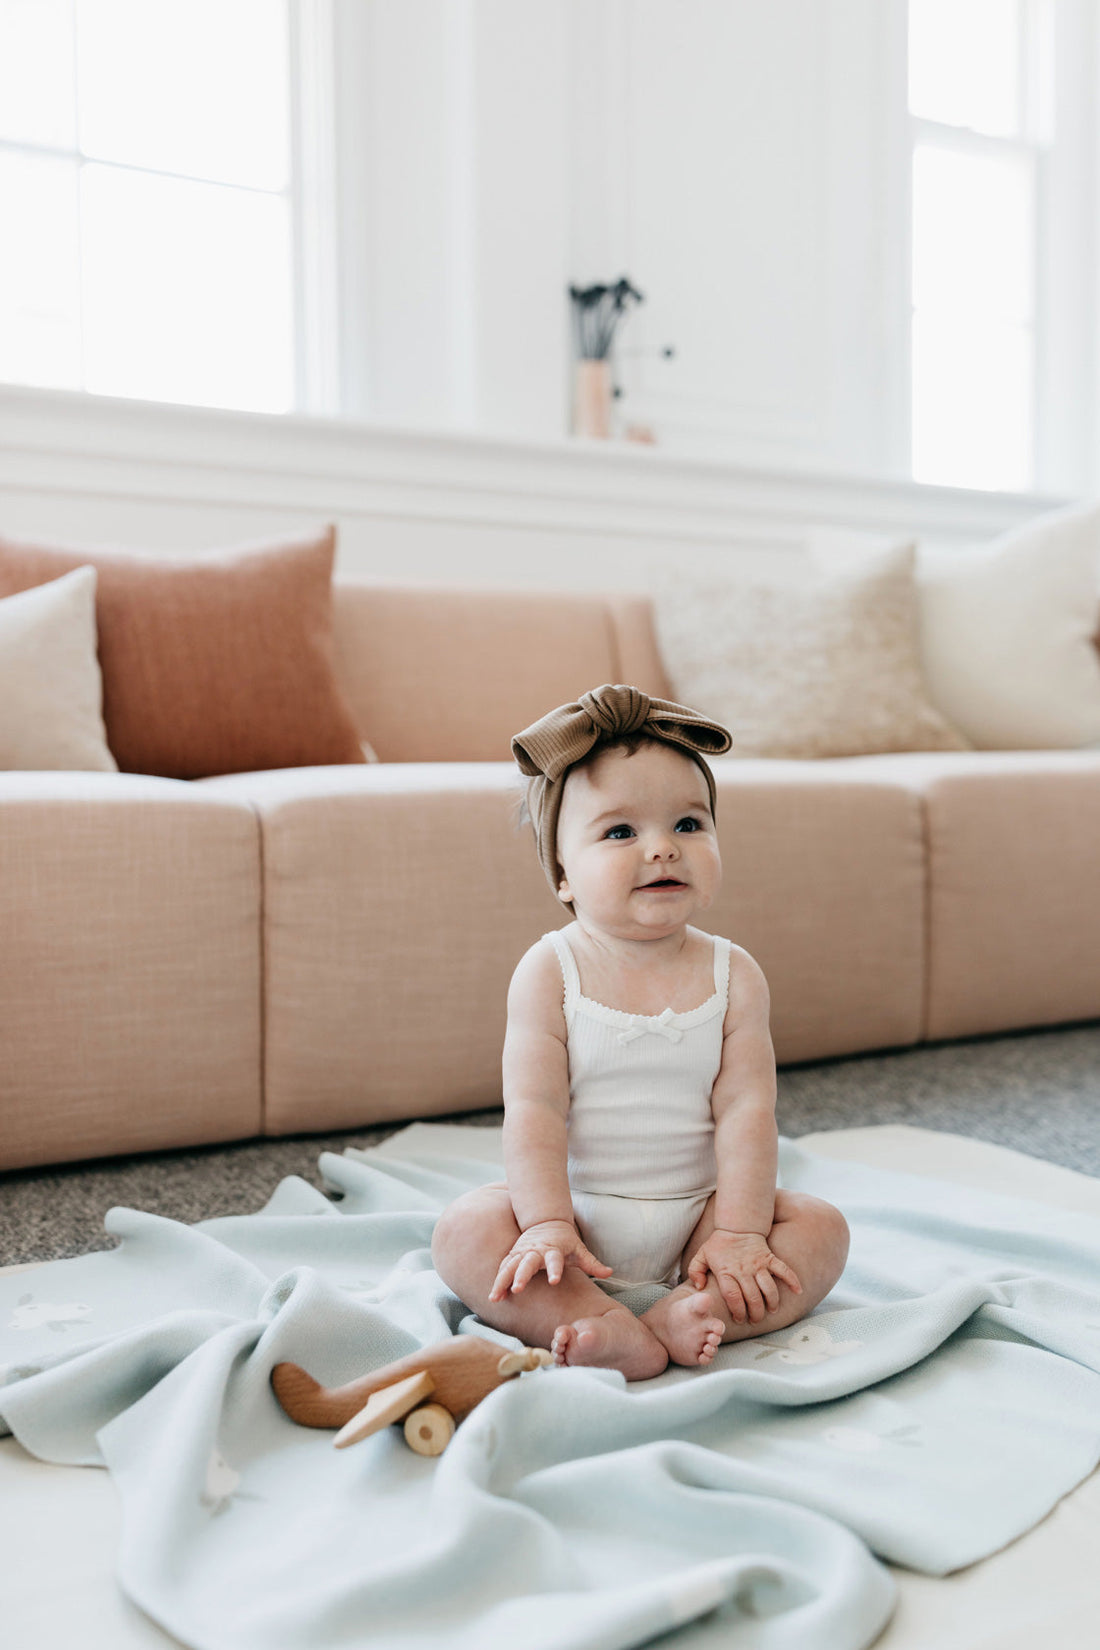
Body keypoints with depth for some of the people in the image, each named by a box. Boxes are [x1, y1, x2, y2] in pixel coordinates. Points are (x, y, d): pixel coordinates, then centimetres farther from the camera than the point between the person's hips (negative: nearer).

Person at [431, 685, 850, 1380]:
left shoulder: (733, 975, -4)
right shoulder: (549, 972, -8)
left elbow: (746, 1109, -9)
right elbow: (534, 1108, -14)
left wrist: (739, 1231, -18)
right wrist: (548, 1225, -23)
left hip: (696, 1216, 2)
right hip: (577, 1212, -1)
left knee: (821, 1228, -16)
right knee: (465, 1230, -24)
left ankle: (687, 1313, -33)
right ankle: (611, 1330, -35)